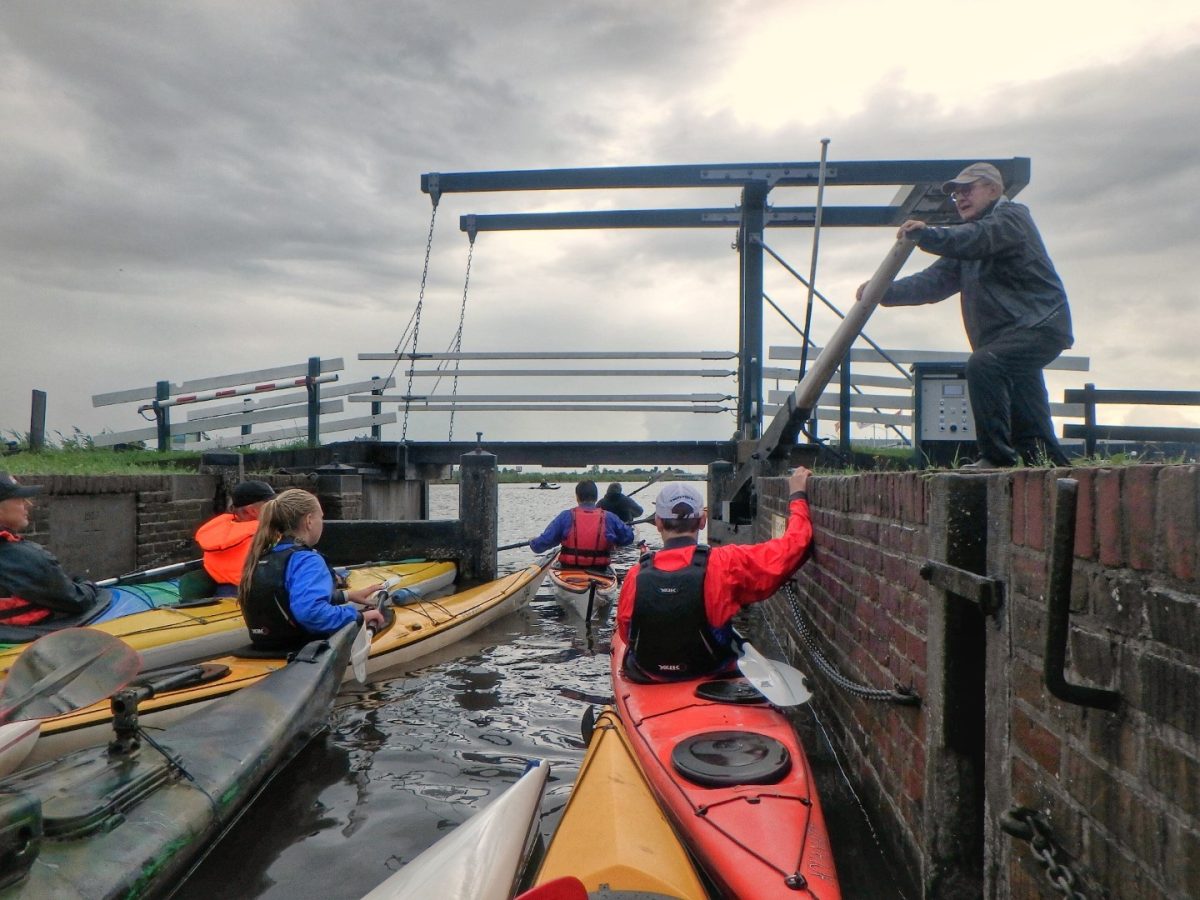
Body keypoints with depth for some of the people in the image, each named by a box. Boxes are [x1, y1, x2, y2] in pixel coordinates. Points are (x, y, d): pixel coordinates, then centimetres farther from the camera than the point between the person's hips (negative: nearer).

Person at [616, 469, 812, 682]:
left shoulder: (636, 576, -16)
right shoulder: (727, 564, -23)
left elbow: (626, 635, -2)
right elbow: (792, 547, -17)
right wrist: (798, 496, -2)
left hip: (650, 678, 2)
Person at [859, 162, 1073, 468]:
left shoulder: (1011, 217, -4)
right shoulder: (969, 242, 22)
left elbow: (978, 239, -27)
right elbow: (936, 281, 11)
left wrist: (928, 234, -42)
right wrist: (885, 292, -3)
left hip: (1040, 325, -9)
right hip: (1010, 333, 10)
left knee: (982, 365, -31)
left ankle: (996, 455, -29)